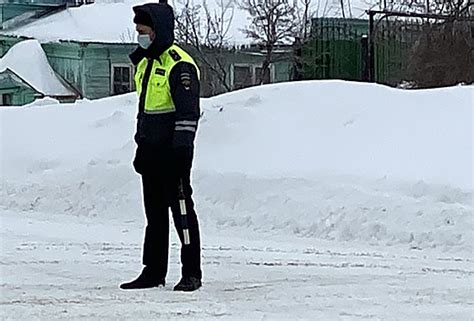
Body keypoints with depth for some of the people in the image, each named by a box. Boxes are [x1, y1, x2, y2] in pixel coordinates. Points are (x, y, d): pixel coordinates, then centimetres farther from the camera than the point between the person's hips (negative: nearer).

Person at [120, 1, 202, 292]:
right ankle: (154, 271, 18)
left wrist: (182, 148, -22)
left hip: (173, 152, -9)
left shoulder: (180, 65, -14)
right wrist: (141, 146, 21)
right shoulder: (145, 63, 15)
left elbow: (188, 112, -18)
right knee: (154, 213, 12)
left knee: (182, 210, -4)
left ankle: (192, 273, 1)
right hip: (151, 151, 9)